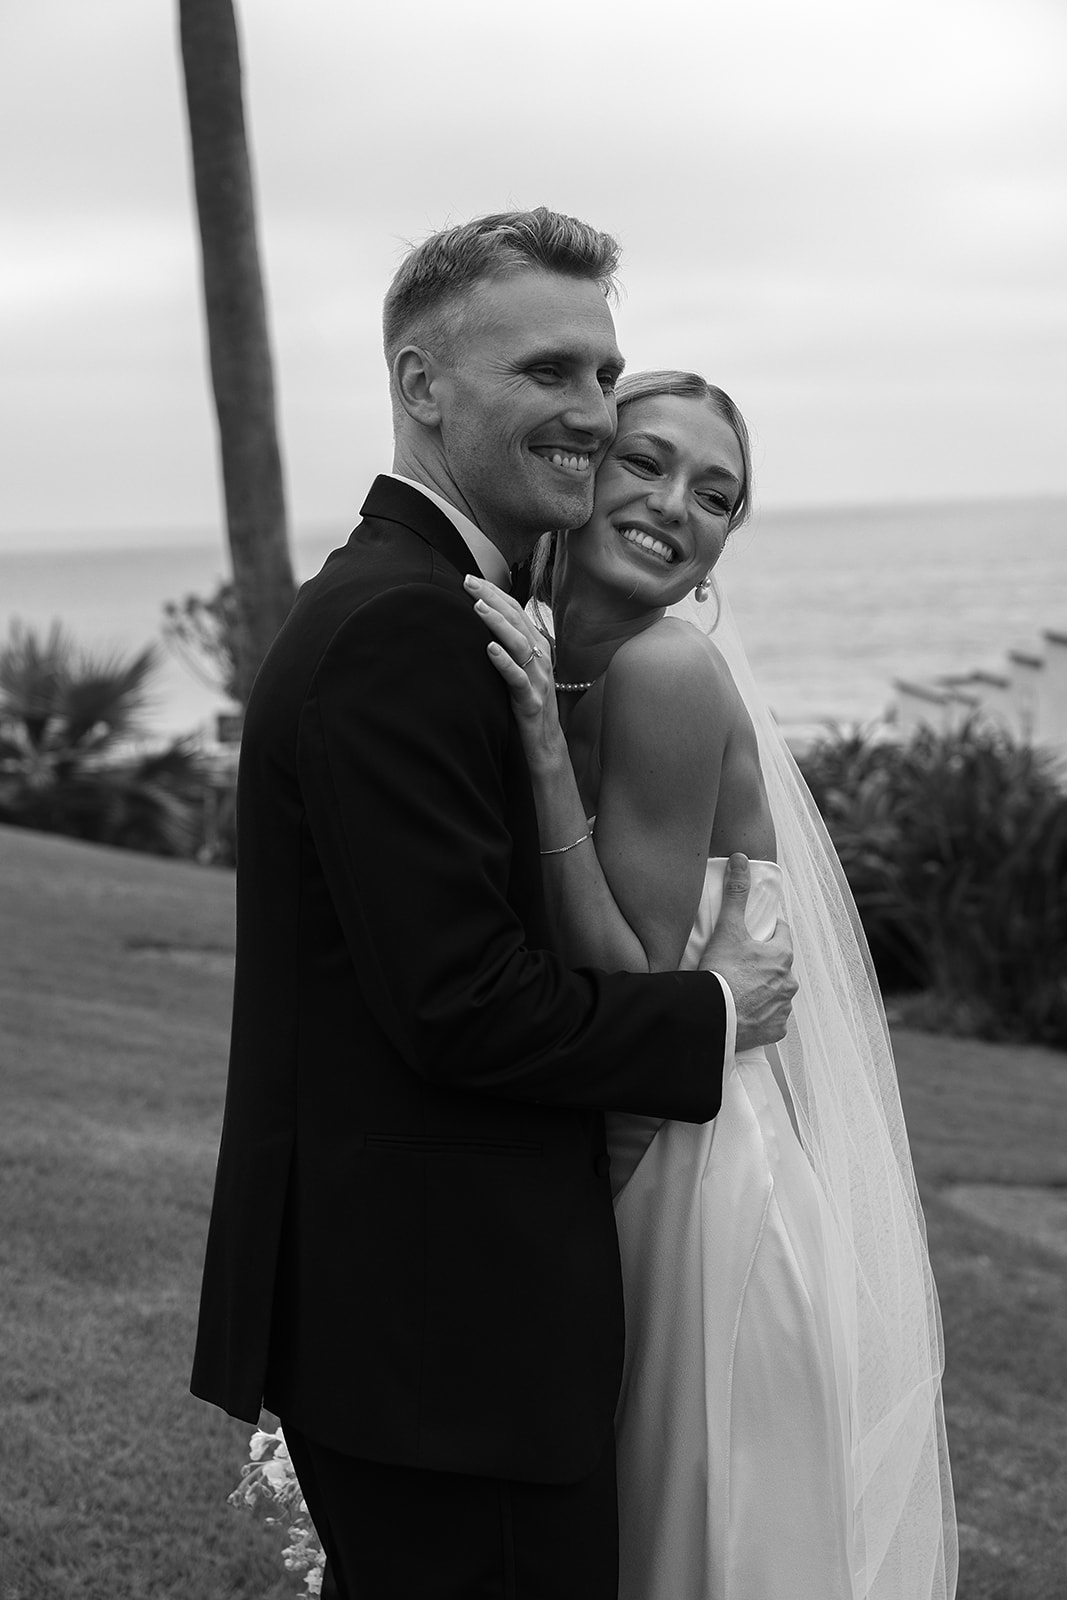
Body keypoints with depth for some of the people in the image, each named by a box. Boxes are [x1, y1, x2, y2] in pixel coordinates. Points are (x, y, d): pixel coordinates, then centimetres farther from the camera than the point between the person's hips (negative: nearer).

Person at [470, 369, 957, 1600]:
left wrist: (540, 750, -25)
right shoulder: (556, 666, 5)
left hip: (720, 1186, -8)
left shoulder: (669, 668, -20)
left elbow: (633, 993, -21)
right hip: (645, 1164, 8)